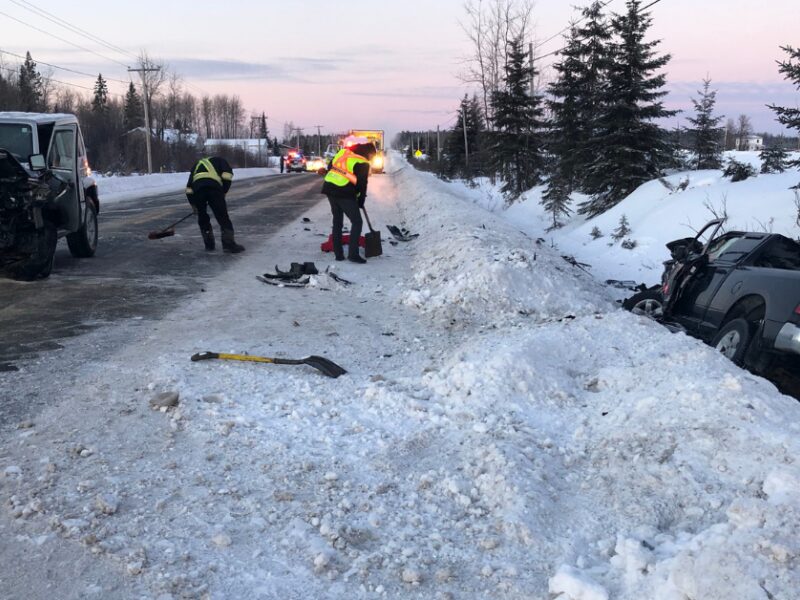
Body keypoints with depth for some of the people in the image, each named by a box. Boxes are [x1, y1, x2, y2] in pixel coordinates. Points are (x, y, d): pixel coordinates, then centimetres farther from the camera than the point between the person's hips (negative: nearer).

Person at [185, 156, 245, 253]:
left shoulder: (196, 165, 39)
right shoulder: (219, 160, 31)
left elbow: (189, 188, 27)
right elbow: (227, 176, 9)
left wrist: (193, 204, 30)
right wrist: (223, 192, 16)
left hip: (197, 187, 3)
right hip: (214, 187, -3)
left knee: (202, 218, 19)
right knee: (222, 216, 1)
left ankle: (209, 244, 20)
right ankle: (228, 243, -6)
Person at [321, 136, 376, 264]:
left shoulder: (342, 152, 11)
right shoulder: (362, 163, -5)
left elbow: (330, 166, 18)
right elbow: (362, 184, -5)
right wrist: (361, 202, 8)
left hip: (329, 188, 7)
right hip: (345, 193, -7)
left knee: (337, 221, 16)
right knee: (357, 222, 3)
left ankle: (338, 253, 17)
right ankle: (353, 254, -6)